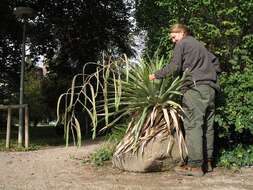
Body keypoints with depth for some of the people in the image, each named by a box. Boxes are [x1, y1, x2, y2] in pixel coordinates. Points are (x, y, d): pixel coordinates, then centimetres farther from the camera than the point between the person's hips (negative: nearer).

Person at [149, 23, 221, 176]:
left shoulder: (182, 44, 7)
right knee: (208, 125, 7)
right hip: (211, 88, 8)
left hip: (195, 87, -8)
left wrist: (156, 75, 3)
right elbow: (216, 63, 27)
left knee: (193, 125, -12)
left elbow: (175, 67, -5)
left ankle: (195, 165, -16)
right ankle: (207, 161, 10)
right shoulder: (200, 45, 29)